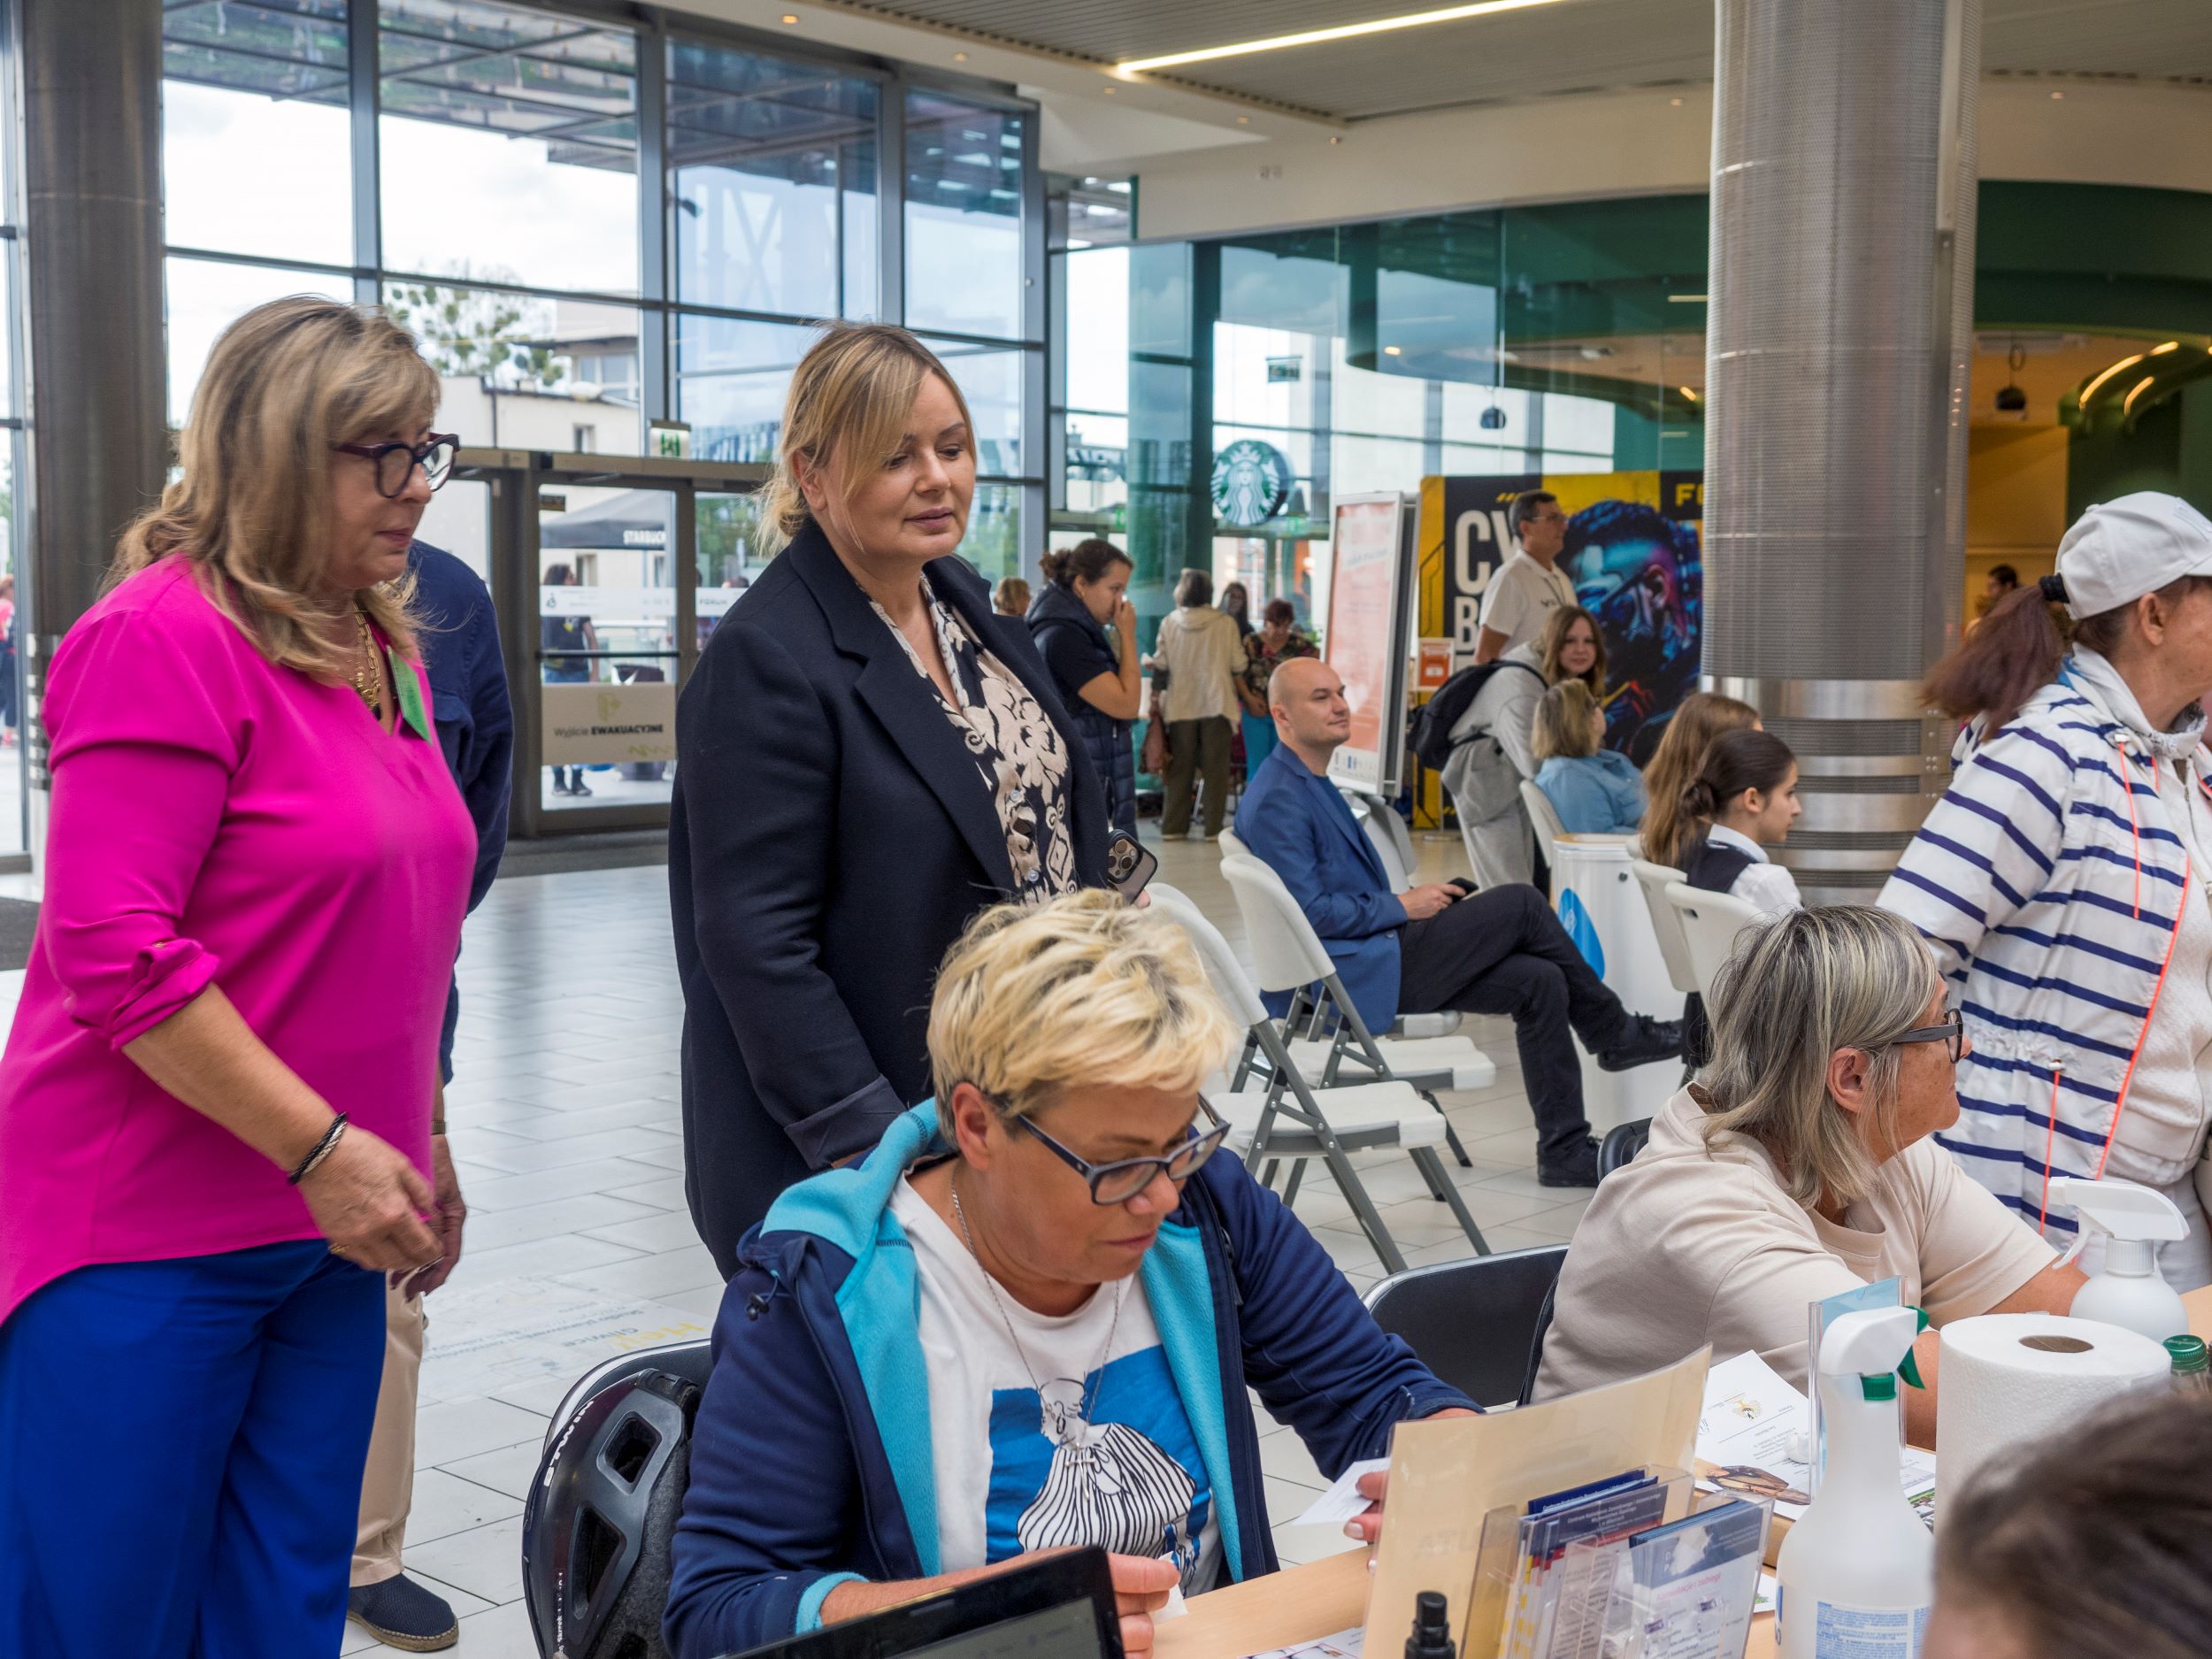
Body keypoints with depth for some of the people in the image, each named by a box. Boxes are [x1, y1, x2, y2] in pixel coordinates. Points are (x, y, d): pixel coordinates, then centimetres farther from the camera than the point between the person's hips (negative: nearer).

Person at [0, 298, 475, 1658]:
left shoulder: (384, 648, 12)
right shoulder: (163, 635, -14)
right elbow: (114, 955, -20)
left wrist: (418, 1150, 18)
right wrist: (324, 1148, -18)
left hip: (324, 1237, 7)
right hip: (145, 1238, -7)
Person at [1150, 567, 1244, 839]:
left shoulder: (1170, 622, -2)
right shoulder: (1226, 623, -6)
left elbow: (1160, 662, 2)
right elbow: (1238, 664, -3)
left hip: (1181, 704, 2)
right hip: (1216, 702, -2)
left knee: (1180, 766, 10)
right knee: (1215, 766, 4)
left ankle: (1174, 826, 12)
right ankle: (1214, 827, 2)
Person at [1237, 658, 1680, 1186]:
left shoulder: (1313, 786, 17)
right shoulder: (1277, 800, -16)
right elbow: (1311, 912, -22)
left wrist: (1414, 903, 7)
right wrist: (1403, 907, -13)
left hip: (1376, 957, 10)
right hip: (1355, 976, -10)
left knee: (1540, 981, -3)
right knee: (1522, 904, -10)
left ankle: (1564, 1150, 2)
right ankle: (1616, 1033, 8)